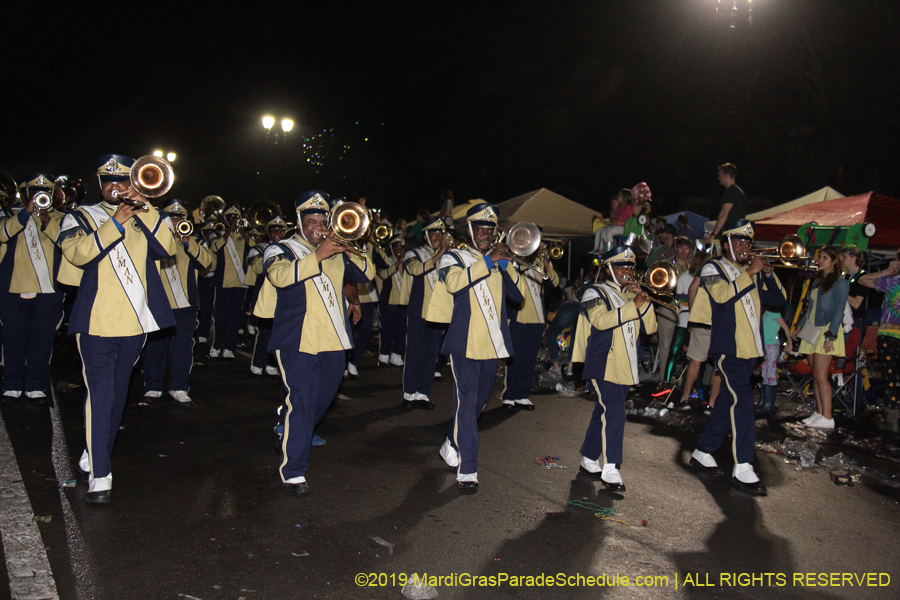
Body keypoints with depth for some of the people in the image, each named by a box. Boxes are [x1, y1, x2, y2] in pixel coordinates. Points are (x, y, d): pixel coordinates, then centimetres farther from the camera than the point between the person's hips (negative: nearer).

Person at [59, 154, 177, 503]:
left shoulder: (142, 219, 14)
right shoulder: (80, 217, 7)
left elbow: (167, 248, -5)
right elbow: (76, 252, -14)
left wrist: (144, 208, -12)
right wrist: (116, 223, -18)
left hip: (135, 321, 4)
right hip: (97, 321, -4)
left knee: (117, 393, 15)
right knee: (100, 394, -9)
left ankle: (96, 454, 33)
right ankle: (99, 475, -5)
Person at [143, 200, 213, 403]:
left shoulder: (190, 241, 14)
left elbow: (206, 261, -3)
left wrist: (189, 243, -19)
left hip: (185, 305, 1)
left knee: (182, 348, 2)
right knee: (155, 347, 4)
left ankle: (179, 387, 10)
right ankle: (153, 387, 14)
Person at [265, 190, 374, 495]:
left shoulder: (336, 251, 18)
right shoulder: (281, 250, 1)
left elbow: (367, 273, 8)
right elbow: (280, 276, -21)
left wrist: (352, 251, -10)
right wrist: (318, 255, -28)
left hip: (334, 343, 6)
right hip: (298, 342, -6)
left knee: (323, 400, 18)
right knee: (302, 403, -11)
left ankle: (296, 433, 46)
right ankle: (293, 471, -4)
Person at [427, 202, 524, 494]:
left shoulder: (500, 261, 17)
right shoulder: (453, 257, 2)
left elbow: (519, 294, 4)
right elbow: (453, 282, -21)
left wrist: (505, 264, -9)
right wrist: (487, 262, -21)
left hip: (492, 343, 6)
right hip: (464, 342, -6)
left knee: (480, 401, 17)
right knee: (466, 403, -9)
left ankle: (451, 445, 39)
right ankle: (467, 469, -6)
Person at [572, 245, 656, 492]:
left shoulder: (631, 295, 19)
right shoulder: (595, 293, 0)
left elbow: (649, 328, 9)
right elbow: (601, 320, -20)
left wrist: (645, 302, -5)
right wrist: (633, 306, -23)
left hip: (625, 367, 7)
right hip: (603, 366, -7)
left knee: (604, 413, 13)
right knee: (613, 412, -17)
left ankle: (588, 460, 24)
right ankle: (610, 469, -15)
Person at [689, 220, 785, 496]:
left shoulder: (753, 273, 18)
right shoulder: (713, 268, 0)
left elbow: (778, 300, 10)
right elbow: (722, 295, -20)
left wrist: (768, 273, -3)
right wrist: (749, 272, -16)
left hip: (750, 348, 7)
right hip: (728, 347, -7)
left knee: (729, 401, 12)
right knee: (741, 400, -14)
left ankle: (703, 452, 25)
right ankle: (743, 469, -12)